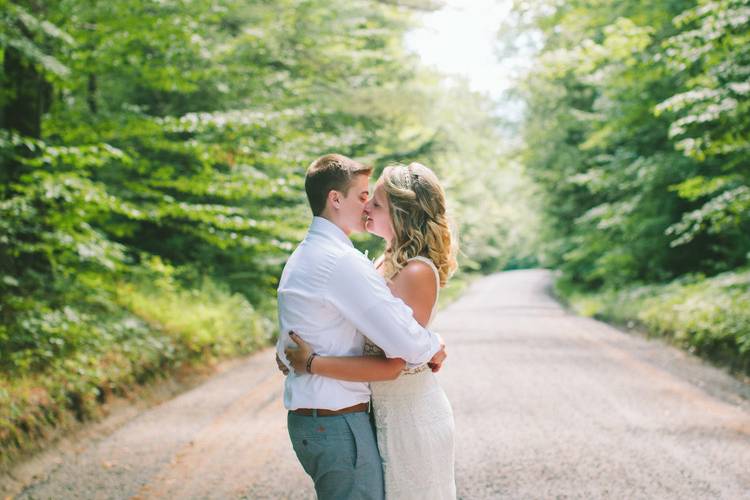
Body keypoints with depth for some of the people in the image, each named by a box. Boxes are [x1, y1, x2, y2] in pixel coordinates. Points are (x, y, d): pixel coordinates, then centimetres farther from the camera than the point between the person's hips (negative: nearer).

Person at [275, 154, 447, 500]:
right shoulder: (343, 261, -18)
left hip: (304, 417, 10)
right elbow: (406, 343, -23)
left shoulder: (300, 258, 15)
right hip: (339, 421, -10)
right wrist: (434, 348, -5)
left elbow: (285, 353, 20)